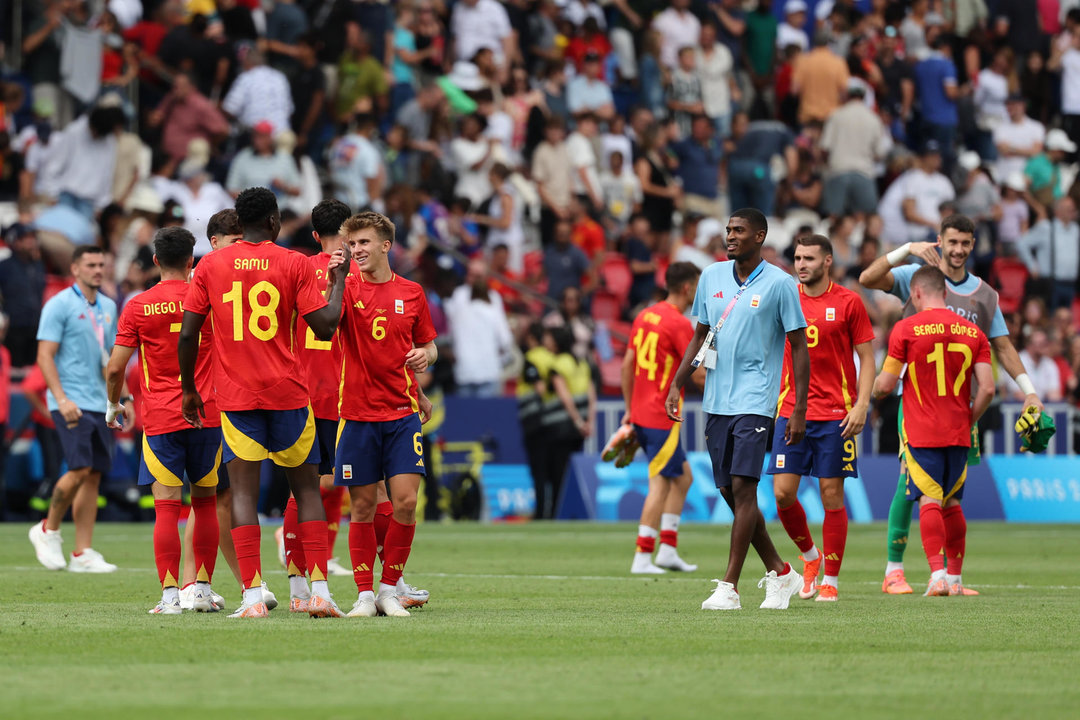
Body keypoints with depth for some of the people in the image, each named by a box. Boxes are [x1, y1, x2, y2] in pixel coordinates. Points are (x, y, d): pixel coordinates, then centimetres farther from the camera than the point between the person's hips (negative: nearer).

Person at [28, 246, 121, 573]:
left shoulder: (108, 307, 15)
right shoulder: (60, 305, -6)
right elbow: (45, 356, -11)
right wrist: (62, 399, -20)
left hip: (99, 404, 7)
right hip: (71, 404, -7)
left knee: (94, 474, 2)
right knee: (80, 469, -17)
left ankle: (82, 553, 3)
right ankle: (48, 531, 4)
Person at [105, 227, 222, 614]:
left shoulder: (138, 307, -3)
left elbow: (115, 368, -2)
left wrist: (113, 405, 14)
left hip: (159, 419, -2)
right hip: (205, 416, 2)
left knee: (166, 507, -5)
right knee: (205, 503, 13)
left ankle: (169, 596, -11)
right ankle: (203, 588, 16)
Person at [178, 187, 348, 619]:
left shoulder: (210, 266, 4)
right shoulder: (294, 264, 0)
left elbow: (188, 335, 2)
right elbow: (324, 327, -5)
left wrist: (189, 389, 13)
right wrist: (338, 283, 10)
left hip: (235, 396, 1)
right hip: (287, 391, 0)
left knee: (244, 493, -1)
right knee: (306, 487, 9)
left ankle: (252, 596, -10)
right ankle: (319, 590, 3)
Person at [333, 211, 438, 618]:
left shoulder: (411, 293, 8)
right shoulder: (348, 290, 2)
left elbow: (428, 343, 18)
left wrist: (425, 355, -5)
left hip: (402, 412, 1)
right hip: (358, 413, -1)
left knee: (405, 501, -8)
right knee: (363, 507, 1)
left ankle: (389, 590, 6)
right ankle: (364, 595, 9)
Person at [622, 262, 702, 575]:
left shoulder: (646, 316, 11)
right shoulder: (680, 324, -15)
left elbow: (627, 365, 14)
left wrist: (630, 408, 20)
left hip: (641, 412, 9)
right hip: (661, 416, -9)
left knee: (683, 477, 16)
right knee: (660, 485, -4)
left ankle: (668, 549, 14)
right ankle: (642, 557, -5)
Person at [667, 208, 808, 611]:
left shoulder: (779, 283, -5)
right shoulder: (711, 277, 10)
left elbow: (799, 346, -3)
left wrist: (799, 410, -8)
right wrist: (676, 387, 10)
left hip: (755, 400, -6)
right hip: (716, 402, 6)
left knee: (742, 487, -13)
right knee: (729, 492, 7)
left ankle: (729, 587, -12)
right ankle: (780, 573, 21)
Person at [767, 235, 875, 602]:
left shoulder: (848, 303, -1)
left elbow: (867, 359, 1)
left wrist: (861, 405, -10)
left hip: (836, 415, -3)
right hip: (791, 411, 3)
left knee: (832, 495, -1)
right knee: (782, 493, -5)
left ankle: (830, 579, 8)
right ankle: (810, 557, 20)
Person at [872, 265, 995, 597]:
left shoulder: (906, 329, -6)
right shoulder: (972, 332, 5)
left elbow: (886, 384, -4)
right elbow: (987, 389, -1)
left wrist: (870, 389, 19)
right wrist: (967, 421, 13)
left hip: (921, 432, -4)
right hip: (959, 433, 4)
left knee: (930, 501, -7)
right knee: (952, 503, 14)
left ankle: (938, 575, -21)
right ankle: (955, 578, 17)